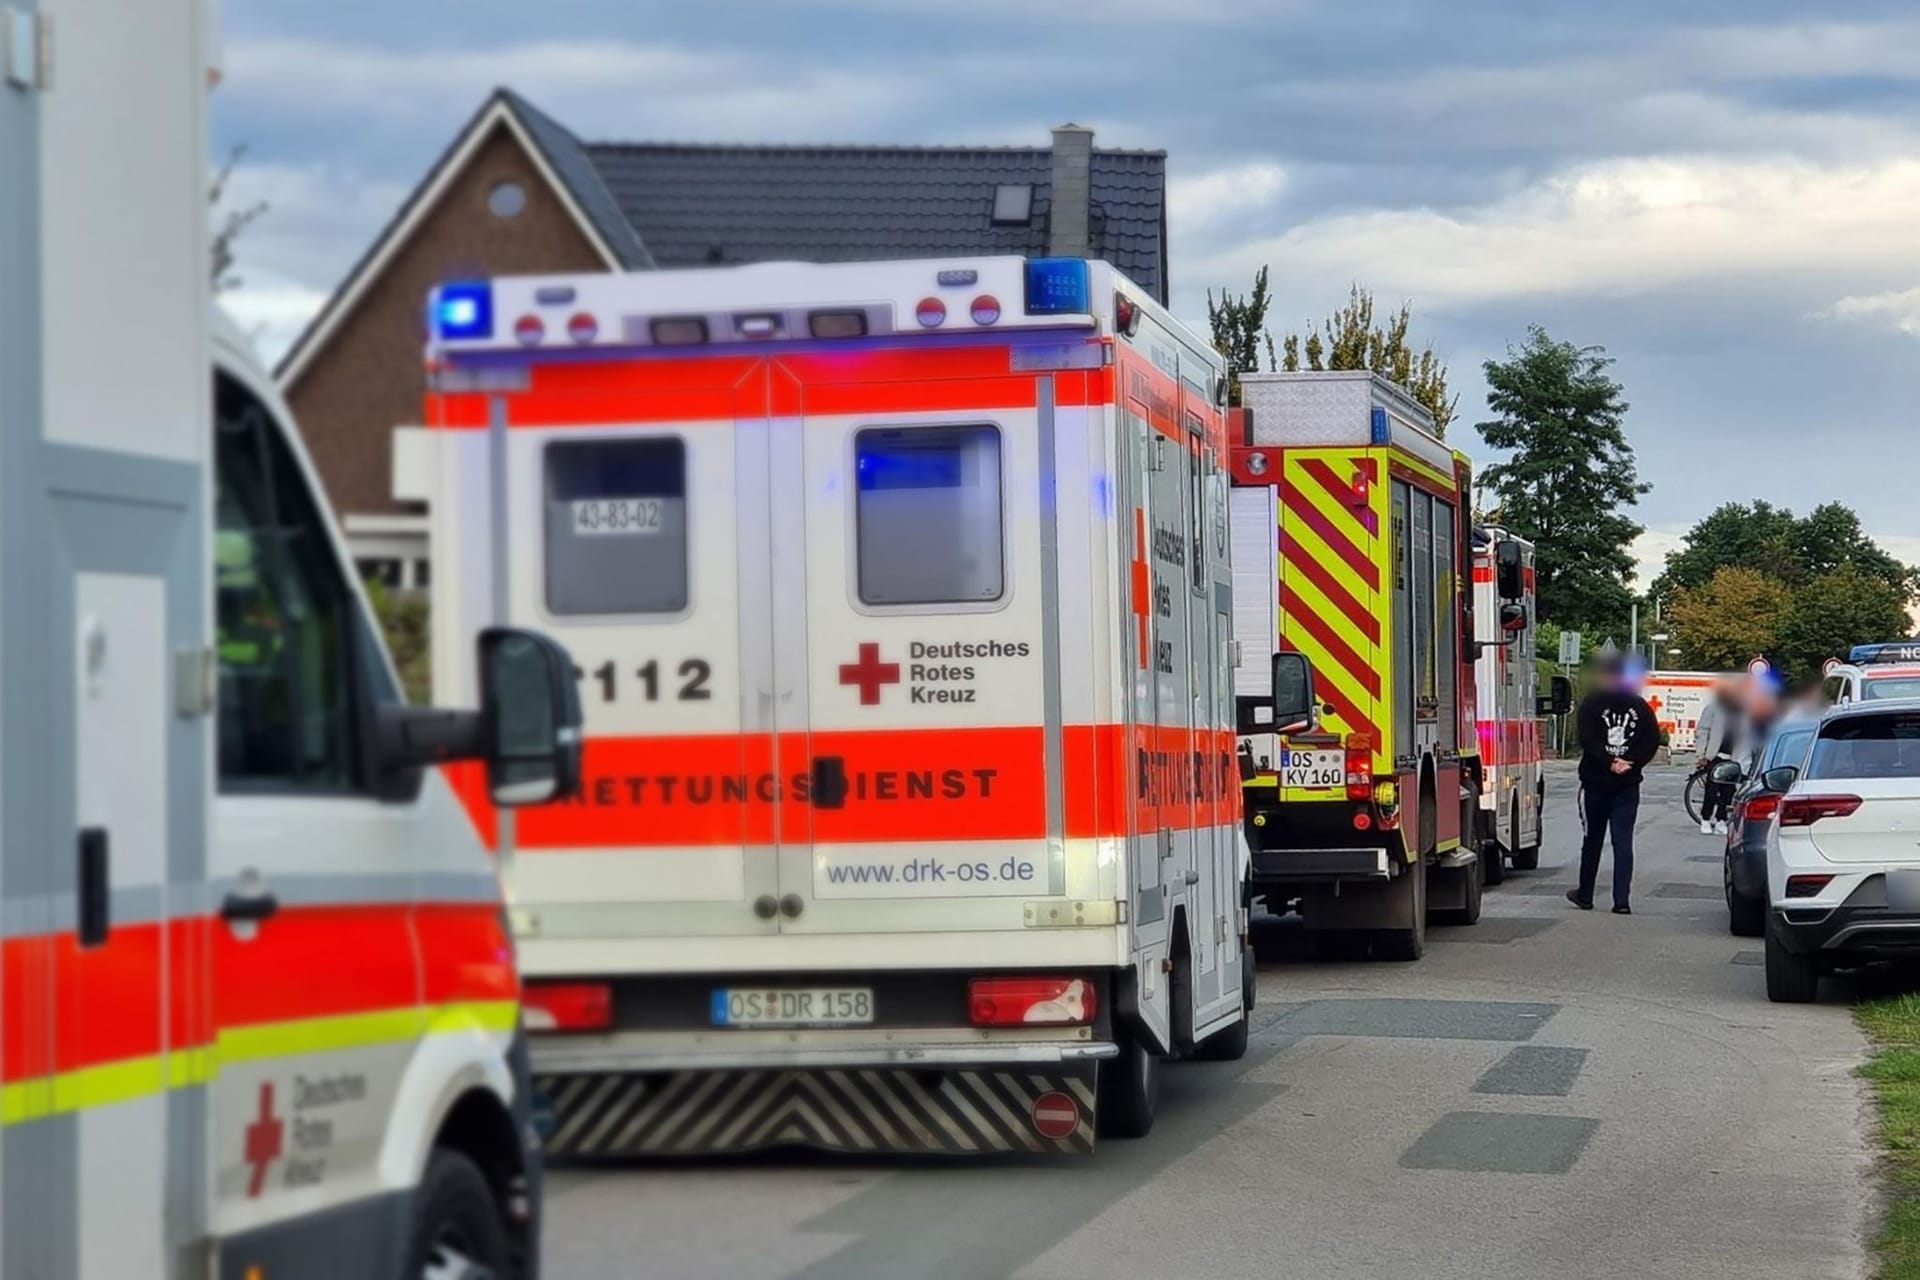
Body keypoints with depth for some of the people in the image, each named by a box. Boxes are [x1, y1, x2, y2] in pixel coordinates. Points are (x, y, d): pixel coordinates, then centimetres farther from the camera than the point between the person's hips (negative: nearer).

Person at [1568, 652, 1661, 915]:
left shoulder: (1591, 704, -7)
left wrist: (1610, 762, -14)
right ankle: (1622, 900, -6)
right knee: (1623, 842, 1)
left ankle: (1585, 895, 21)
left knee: (1592, 839, 11)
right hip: (1628, 785, 2)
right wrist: (1630, 763, -5)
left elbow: (1588, 741, -16)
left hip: (1595, 782, -2)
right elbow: (1652, 742, -1)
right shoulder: (1639, 706, 3)